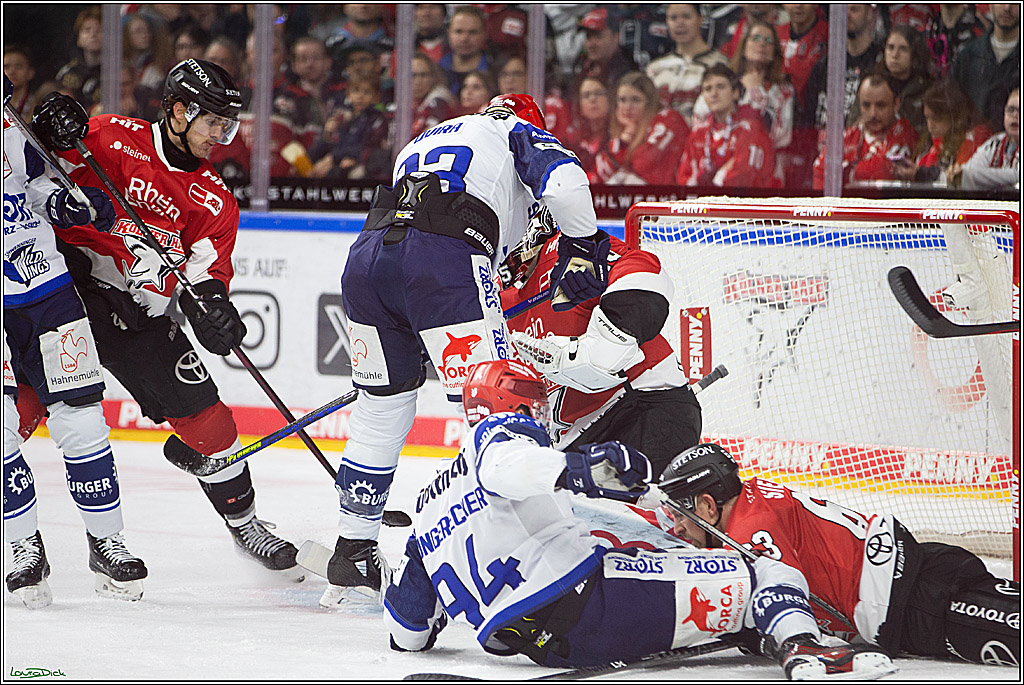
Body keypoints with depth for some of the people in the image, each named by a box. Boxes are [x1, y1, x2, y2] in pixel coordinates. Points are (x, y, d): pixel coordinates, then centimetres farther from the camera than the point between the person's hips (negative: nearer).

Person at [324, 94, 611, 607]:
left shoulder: (421, 142, 41)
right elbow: (562, 178, 0)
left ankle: (351, 559, 29)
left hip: (366, 255, 6)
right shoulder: (518, 133, 22)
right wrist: (582, 246, 10)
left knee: (382, 408, 22)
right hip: (443, 258, -6)